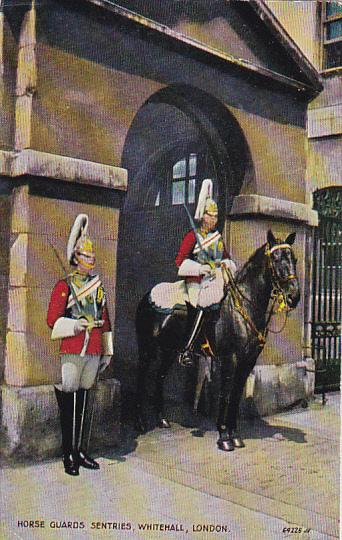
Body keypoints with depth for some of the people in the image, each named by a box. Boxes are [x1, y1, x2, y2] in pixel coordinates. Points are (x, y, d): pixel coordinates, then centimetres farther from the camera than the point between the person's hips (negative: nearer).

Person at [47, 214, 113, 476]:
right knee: (68, 403, 0)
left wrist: (107, 352, 17)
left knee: (83, 402, 13)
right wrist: (77, 325, -23)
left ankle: (80, 450, 22)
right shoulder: (64, 286, -2)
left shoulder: (99, 287, 15)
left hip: (93, 353, 5)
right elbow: (53, 320, -8)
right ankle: (68, 455, 9)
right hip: (70, 353, -5)